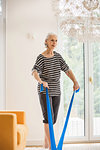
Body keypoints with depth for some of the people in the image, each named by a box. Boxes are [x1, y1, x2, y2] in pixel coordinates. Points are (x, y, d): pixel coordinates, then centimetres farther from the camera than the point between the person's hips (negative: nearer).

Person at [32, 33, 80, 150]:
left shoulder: (57, 56, 10)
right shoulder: (41, 57, -9)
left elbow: (67, 69, 10)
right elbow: (34, 71, -25)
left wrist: (75, 82, -3)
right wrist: (41, 81, -45)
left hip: (56, 91, 6)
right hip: (44, 92, -6)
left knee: (53, 119, 10)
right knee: (48, 118, -12)